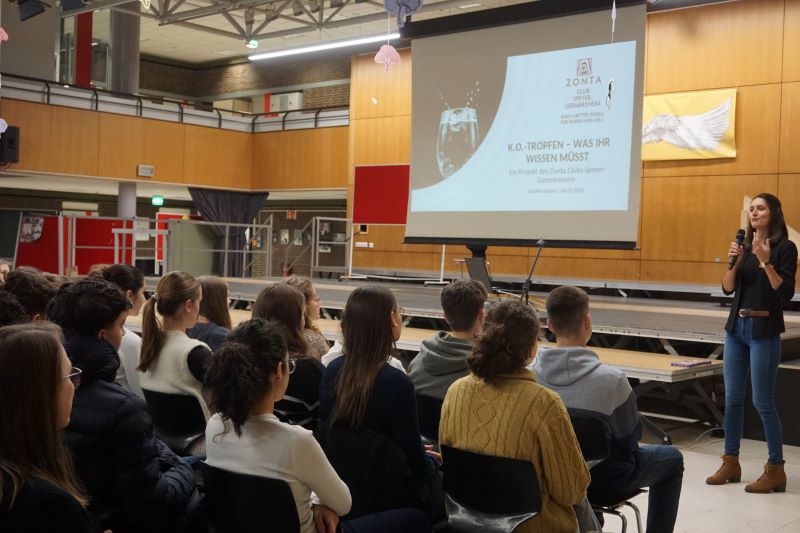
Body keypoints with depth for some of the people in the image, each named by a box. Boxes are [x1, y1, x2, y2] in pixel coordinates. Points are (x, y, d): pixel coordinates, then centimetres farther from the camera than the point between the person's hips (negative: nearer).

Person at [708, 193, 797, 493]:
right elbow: (727, 289, 4)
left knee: (763, 401, -4)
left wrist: (765, 261, -23)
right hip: (736, 327, 6)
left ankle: (775, 470, 7)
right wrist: (735, 262, -12)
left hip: (764, 331, -6)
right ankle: (730, 463, 20)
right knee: (732, 398, 10)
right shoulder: (745, 246, 9)